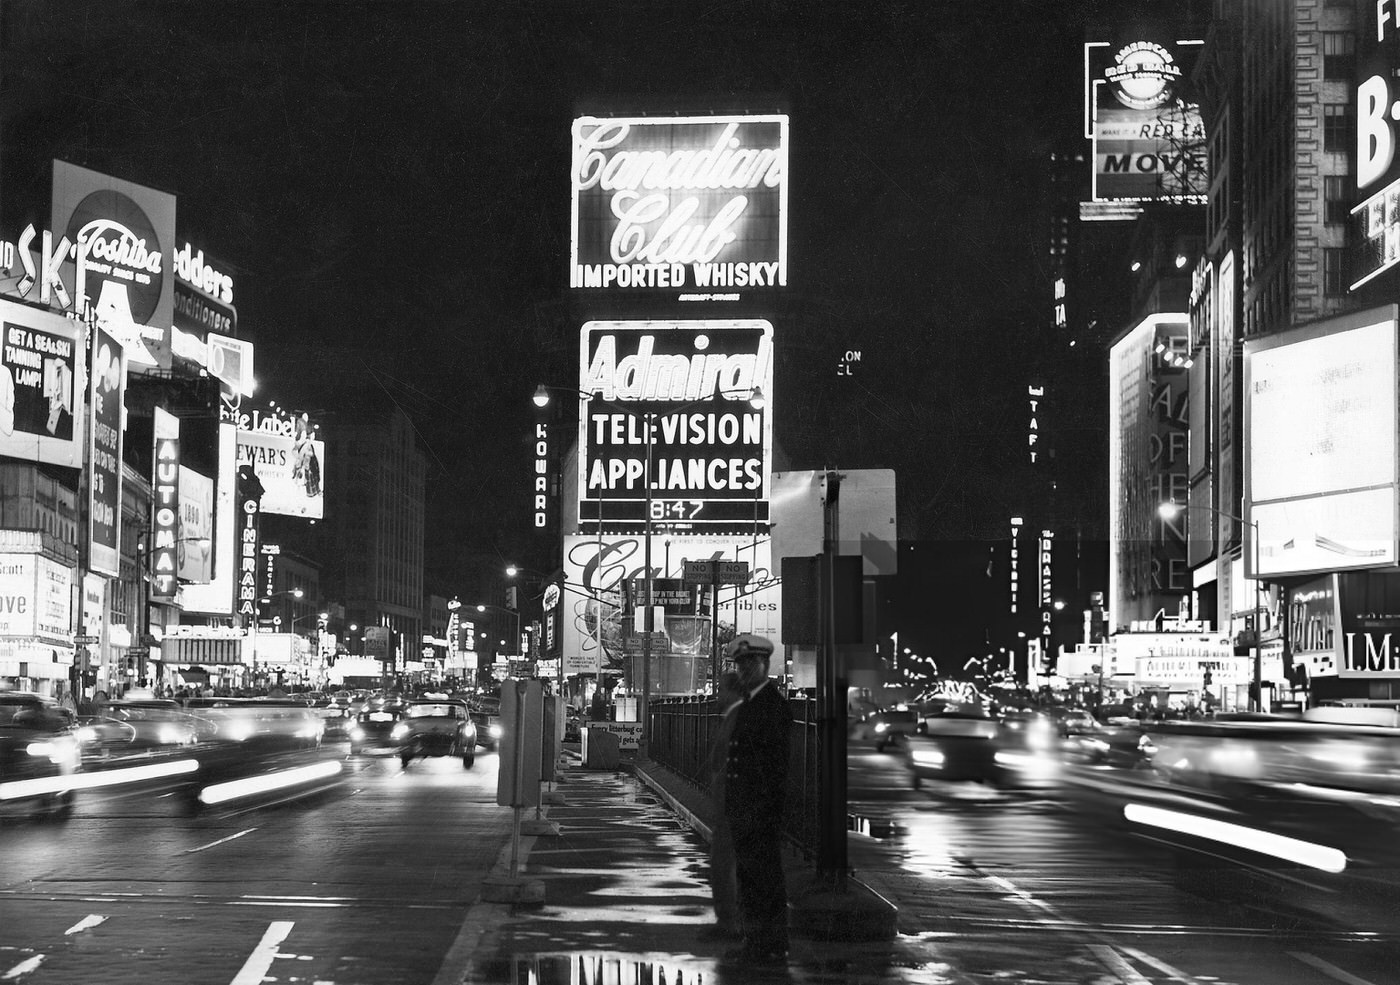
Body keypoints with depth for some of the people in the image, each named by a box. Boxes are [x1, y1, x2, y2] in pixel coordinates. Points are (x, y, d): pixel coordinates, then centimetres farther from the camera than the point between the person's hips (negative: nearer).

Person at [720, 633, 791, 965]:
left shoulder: (775, 705, -11)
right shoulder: (745, 706, 18)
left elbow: (776, 761, -17)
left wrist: (761, 809, -20)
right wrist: (733, 807, 15)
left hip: (763, 811, -9)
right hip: (742, 809, 9)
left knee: (766, 878, -5)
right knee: (747, 876, 13)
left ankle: (772, 947, -1)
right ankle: (754, 943, 19)